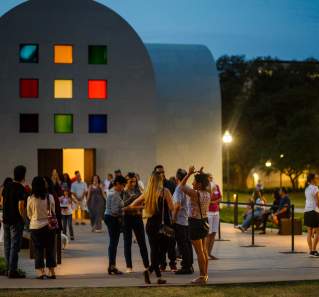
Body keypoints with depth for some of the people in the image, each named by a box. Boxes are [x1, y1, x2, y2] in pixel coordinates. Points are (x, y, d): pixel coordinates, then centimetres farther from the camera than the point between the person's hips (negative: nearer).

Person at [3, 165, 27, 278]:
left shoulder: (7, 187, 7)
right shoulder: (20, 189, -15)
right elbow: (21, 207, -19)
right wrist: (23, 219, -7)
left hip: (6, 219, 7)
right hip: (16, 221, -7)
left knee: (7, 245, 13)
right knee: (15, 246, -4)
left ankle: (8, 269, 19)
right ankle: (13, 271, -4)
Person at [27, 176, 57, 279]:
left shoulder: (31, 199, -9)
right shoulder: (50, 197, -7)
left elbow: (29, 215, 3)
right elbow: (53, 212, 5)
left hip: (35, 226, -1)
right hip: (48, 225, 1)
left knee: (38, 249, 6)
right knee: (50, 249, 10)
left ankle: (40, 271, 2)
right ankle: (51, 271, 14)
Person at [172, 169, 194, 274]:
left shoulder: (179, 189, -15)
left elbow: (177, 205, -24)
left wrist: (174, 218, -15)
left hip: (179, 221, -8)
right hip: (187, 220, 8)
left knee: (182, 245, -5)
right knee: (187, 243, 12)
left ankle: (186, 267, -4)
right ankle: (189, 265, 17)